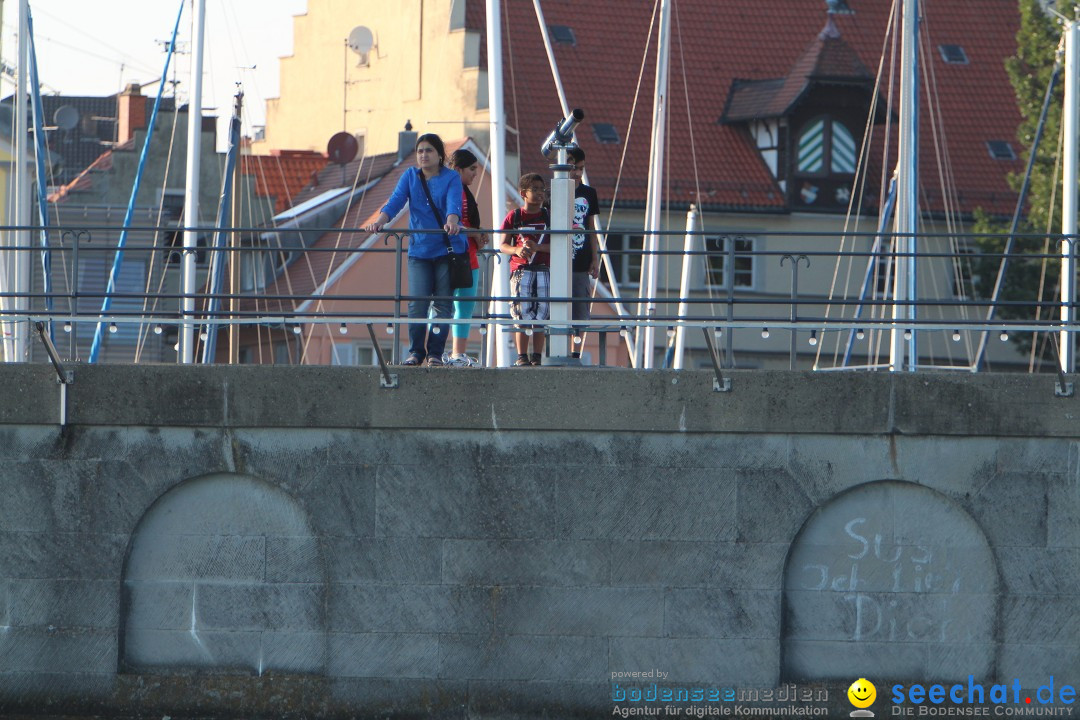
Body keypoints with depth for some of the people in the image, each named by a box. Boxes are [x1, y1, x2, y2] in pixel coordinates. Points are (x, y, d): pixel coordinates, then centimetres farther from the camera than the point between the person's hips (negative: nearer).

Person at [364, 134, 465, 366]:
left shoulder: (451, 178, -1)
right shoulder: (410, 176, 7)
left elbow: (453, 204, -17)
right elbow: (395, 201, -4)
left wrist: (451, 223, -39)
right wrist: (379, 222, -23)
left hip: (448, 249, -2)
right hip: (419, 249, 2)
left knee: (442, 303, -1)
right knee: (417, 303, -7)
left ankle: (435, 353, 6)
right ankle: (416, 352, 3)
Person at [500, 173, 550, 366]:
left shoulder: (548, 217, 7)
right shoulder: (514, 217, 5)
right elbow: (503, 245, 4)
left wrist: (537, 247, -18)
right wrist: (517, 250, -18)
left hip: (544, 272, 1)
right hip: (521, 270, -1)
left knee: (540, 315, -1)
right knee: (522, 317, -3)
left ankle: (537, 357, 4)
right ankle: (522, 356, 3)